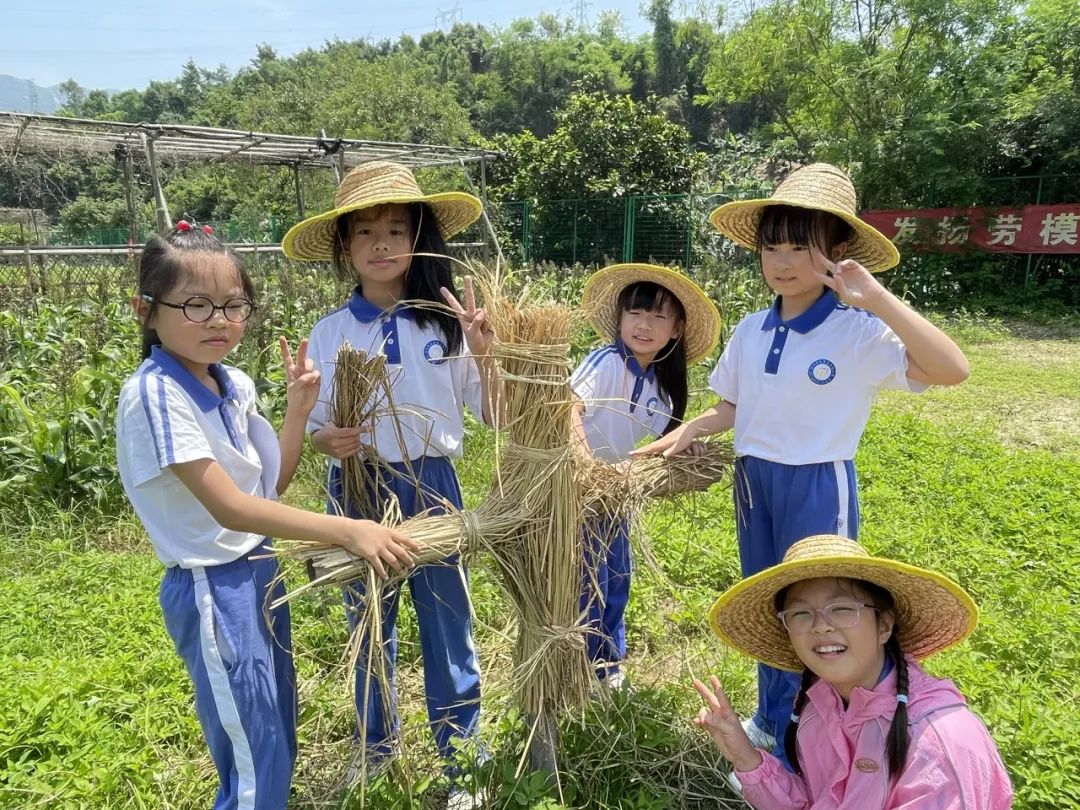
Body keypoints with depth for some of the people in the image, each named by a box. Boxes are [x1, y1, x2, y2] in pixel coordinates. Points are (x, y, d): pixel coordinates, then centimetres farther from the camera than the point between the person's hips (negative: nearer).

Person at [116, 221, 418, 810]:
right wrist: (348, 531, -33)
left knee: (278, 745, 21)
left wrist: (298, 409, -4)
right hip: (214, 589, -8)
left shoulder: (234, 384, 2)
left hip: (259, 572, 8)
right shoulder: (154, 394, -21)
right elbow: (229, 506, -27)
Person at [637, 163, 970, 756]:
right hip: (754, 480, 6)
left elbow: (953, 370, -32)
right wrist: (688, 432, -9)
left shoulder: (859, 333, -18)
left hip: (818, 486, -6)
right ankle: (771, 721, 44)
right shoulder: (751, 331, 0)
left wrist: (878, 299, -36)